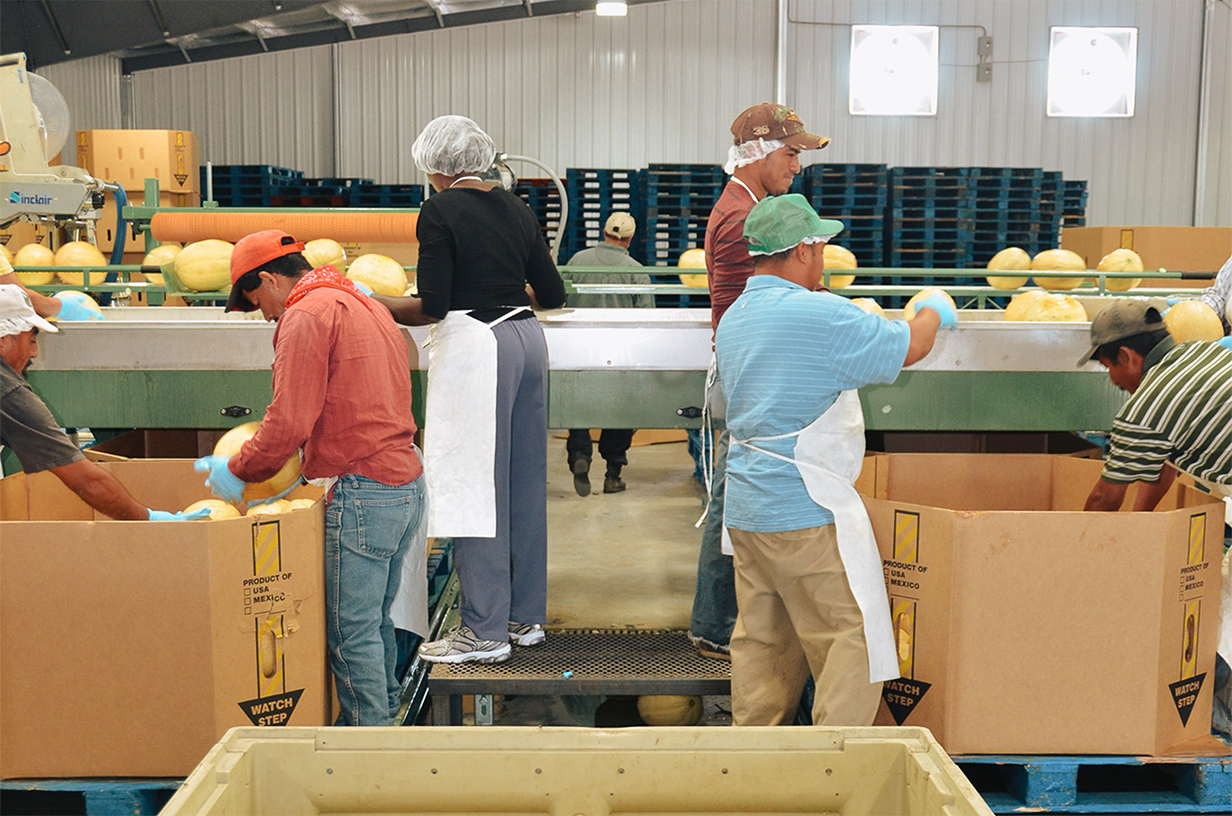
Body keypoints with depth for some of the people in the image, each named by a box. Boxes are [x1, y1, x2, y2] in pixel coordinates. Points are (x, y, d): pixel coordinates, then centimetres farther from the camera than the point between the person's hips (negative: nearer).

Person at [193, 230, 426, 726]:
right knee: (376, 622, 17)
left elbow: (289, 422, -16)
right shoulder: (367, 307, 20)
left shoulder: (307, 316, -9)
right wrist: (307, 466, 23)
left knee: (351, 632, -2)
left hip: (363, 493, -10)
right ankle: (385, 718, 24)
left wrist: (237, 471, -1)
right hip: (406, 484, 10)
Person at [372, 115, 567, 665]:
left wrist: (373, 304, 0)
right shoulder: (514, 208, 12)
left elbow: (431, 307, -14)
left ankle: (486, 630, 4)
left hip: (475, 346, -7)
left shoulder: (440, 212, -7)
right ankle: (526, 615, 22)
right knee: (524, 480, 12)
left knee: (475, 484, -2)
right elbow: (552, 294, 14)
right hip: (526, 337, 8)